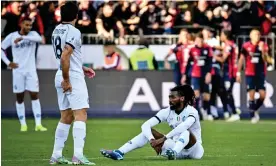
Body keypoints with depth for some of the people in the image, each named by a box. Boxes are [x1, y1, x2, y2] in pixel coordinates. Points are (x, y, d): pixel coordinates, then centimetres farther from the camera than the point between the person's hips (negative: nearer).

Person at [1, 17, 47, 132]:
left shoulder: (32, 34, -2)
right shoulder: (11, 36, 0)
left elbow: (39, 39, -25)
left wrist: (22, 37, -35)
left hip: (31, 71, 0)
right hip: (18, 71, 0)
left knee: (34, 96, -6)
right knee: (19, 98, 4)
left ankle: (38, 124, -7)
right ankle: (23, 124, 10)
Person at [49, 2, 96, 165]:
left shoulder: (57, 31, 13)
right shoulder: (73, 32, -14)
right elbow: (64, 57, -22)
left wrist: (82, 68, 26)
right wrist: (66, 80, -18)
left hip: (62, 76, 8)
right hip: (73, 77, -8)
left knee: (66, 117, 14)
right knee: (80, 115, -11)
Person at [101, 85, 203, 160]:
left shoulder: (191, 111, -18)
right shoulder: (167, 112, -2)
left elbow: (183, 126, -40)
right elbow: (145, 125, -11)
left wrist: (163, 139, -45)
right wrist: (152, 140, -31)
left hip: (194, 149, -5)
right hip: (176, 147, 5)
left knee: (186, 132, -35)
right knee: (148, 131, -7)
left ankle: (173, 153, -60)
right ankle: (119, 153, -21)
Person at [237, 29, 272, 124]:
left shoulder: (263, 46, 0)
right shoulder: (246, 46, -1)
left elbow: (266, 60, -5)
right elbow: (241, 60, 6)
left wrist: (263, 51, -22)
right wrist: (238, 73, 5)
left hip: (261, 74, 1)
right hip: (250, 74, -1)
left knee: (262, 95, -6)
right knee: (251, 95, -6)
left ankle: (255, 109, 20)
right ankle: (253, 116, 4)